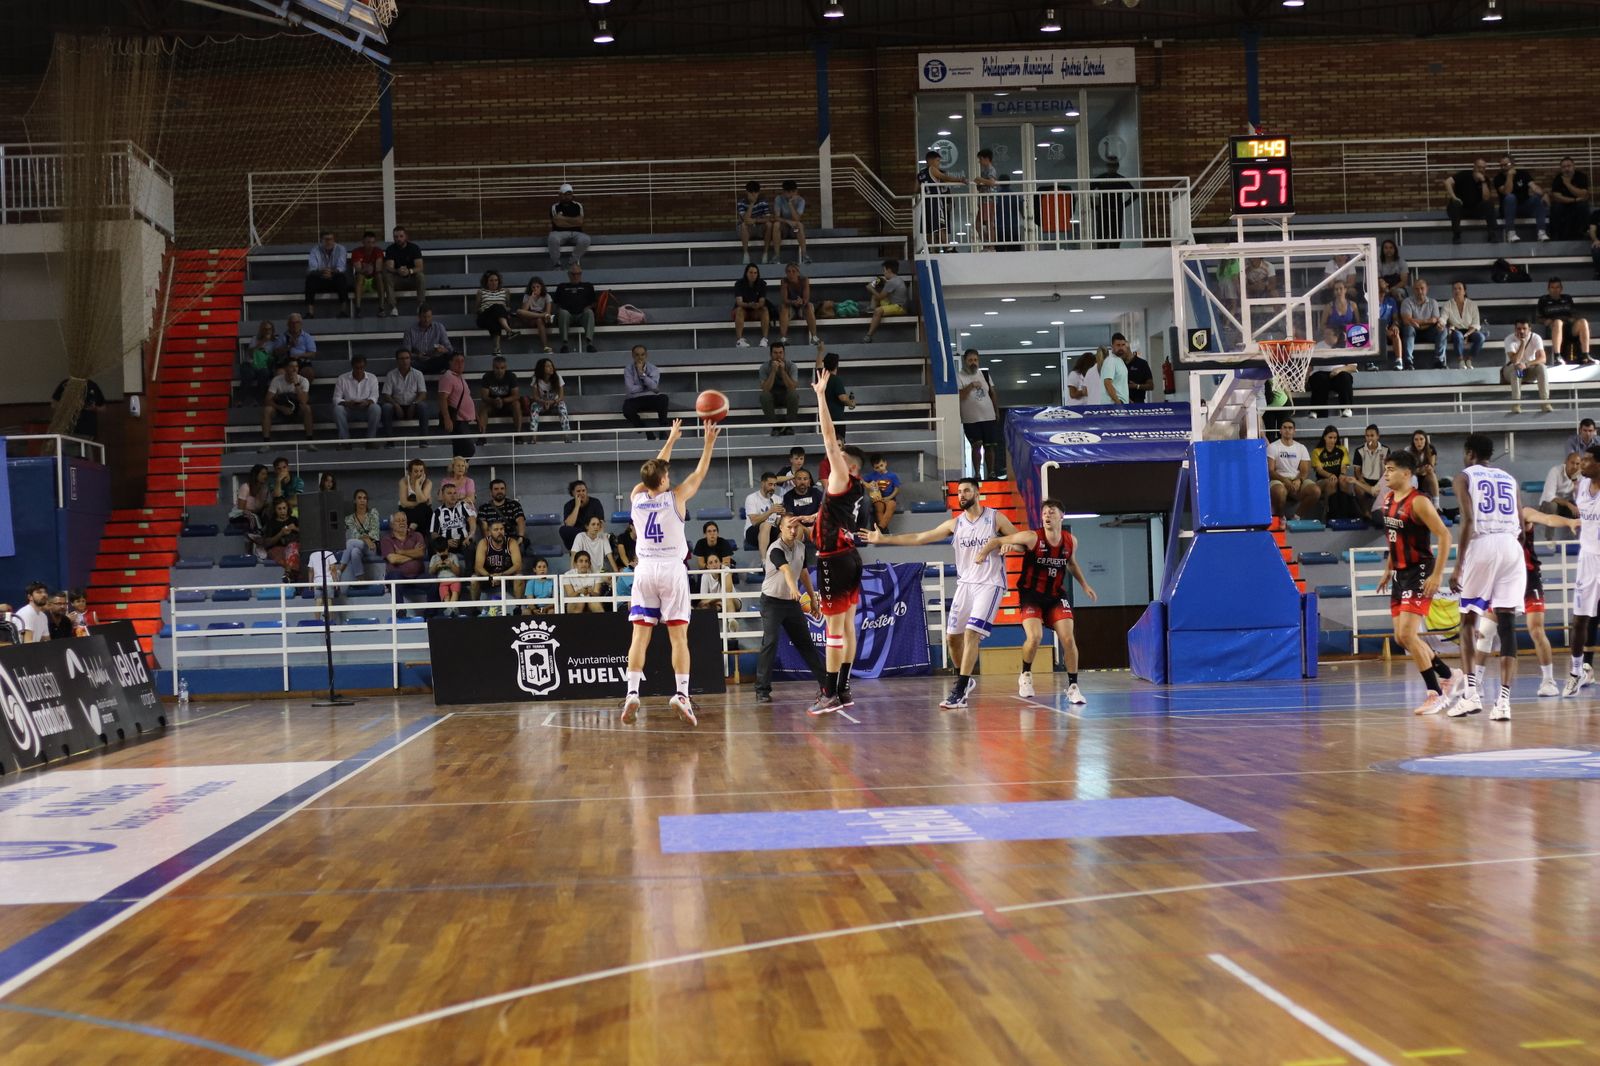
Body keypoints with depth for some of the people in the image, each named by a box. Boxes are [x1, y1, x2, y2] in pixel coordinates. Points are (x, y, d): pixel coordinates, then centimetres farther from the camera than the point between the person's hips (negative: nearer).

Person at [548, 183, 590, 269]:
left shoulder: (578, 206, 10)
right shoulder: (555, 207, 4)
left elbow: (580, 221, -5)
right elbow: (558, 223, -10)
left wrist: (563, 218, -8)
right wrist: (575, 222, -5)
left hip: (576, 233, 2)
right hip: (560, 233, -2)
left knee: (585, 239, -33)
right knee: (553, 239, -37)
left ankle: (574, 262, -12)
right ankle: (556, 264, -21)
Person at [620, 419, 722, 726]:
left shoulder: (637, 496, 4)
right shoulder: (675, 497, -5)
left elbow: (655, 470, 21)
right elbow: (699, 474, 8)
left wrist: (671, 440, 31)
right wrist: (709, 443, 17)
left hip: (644, 570, 3)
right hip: (671, 569, -3)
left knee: (640, 635, 2)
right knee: (678, 636, -1)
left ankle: (632, 694, -7)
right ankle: (681, 694, -9)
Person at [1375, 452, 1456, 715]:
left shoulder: (1418, 502, -16)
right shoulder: (1389, 500, 9)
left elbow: (1444, 536, -20)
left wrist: (1437, 575, -23)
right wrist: (1388, 571, 21)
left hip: (1419, 573, -9)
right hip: (1400, 574, 9)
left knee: (1407, 635, -15)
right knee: (1402, 638, 10)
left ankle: (1436, 694, -4)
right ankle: (1448, 675, 29)